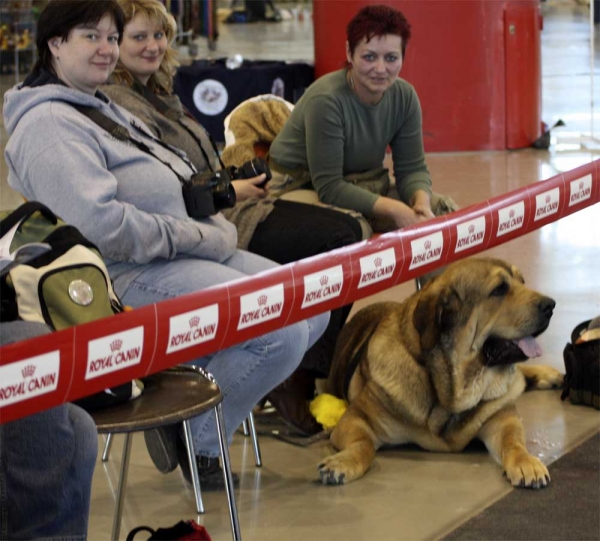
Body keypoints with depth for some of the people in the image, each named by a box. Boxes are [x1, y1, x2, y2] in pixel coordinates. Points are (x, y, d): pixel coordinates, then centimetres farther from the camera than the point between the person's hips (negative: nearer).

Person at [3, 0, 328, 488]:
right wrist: (200, 237, -18)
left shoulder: (104, 108, 20)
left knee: (313, 309, 2)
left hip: (187, 252, 10)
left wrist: (215, 229, 4)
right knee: (282, 333, -22)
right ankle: (196, 438, -3)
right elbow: (102, 223, -25)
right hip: (127, 276, -10)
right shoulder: (48, 125, -13)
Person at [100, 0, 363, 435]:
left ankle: (304, 371, 2)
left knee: (348, 228, 2)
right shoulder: (118, 104, -14)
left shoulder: (156, 93, 18)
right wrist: (232, 190, -11)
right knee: (336, 241, -16)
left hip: (224, 208, 11)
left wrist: (240, 180, 7)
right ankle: (299, 378, -8)